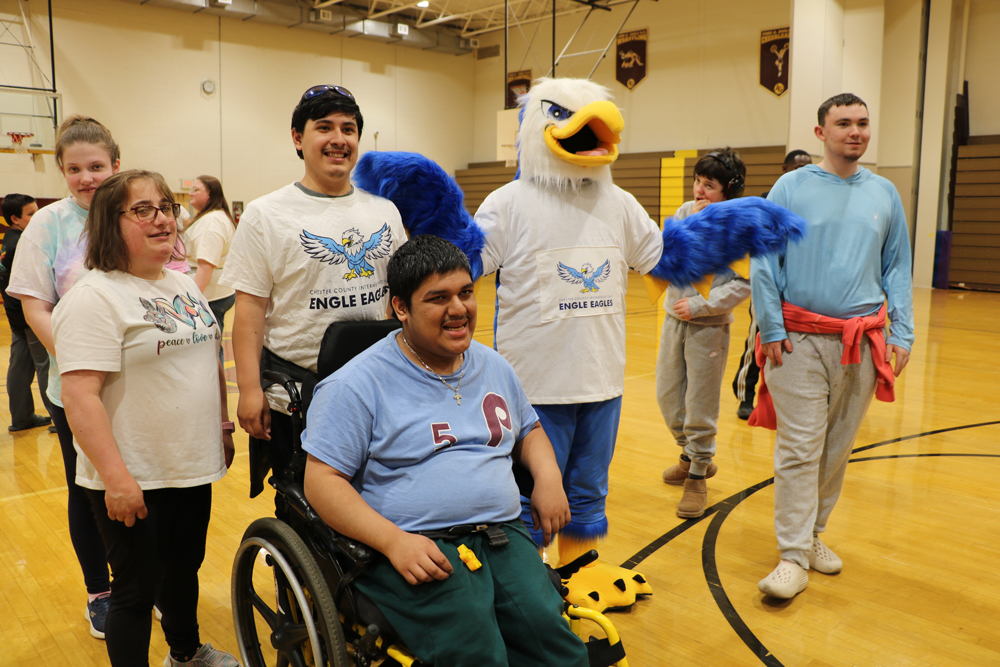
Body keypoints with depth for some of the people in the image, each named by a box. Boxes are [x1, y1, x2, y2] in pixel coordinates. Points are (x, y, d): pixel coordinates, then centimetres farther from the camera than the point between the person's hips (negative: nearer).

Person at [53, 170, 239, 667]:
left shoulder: (184, 285, 9)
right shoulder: (93, 298, -16)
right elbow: (81, 396, -22)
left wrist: (223, 426, 17)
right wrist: (116, 477, -25)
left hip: (192, 467, 8)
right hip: (134, 480, -7)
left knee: (185, 567, 23)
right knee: (138, 589, 6)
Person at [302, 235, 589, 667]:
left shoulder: (495, 367, 17)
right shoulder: (359, 383, -3)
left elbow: (529, 431, 30)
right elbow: (322, 480, -7)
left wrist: (548, 477, 8)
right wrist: (394, 541, -19)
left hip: (504, 537, 5)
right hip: (415, 549, -4)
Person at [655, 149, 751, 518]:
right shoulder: (685, 212, 2)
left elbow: (744, 282, -13)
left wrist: (700, 305, -17)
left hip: (710, 326, -5)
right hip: (674, 319, 5)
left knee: (700, 406, 2)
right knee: (668, 396, 14)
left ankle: (697, 477, 21)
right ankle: (692, 455, 38)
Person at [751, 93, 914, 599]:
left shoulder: (884, 194, 10)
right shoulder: (791, 188, 0)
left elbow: (897, 268, 13)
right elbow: (763, 263, -2)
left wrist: (902, 333, 5)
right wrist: (771, 328, -8)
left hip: (862, 342, 4)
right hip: (800, 338, -4)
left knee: (838, 448, 11)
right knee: (800, 448, -6)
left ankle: (813, 532, 27)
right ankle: (793, 557, 0)